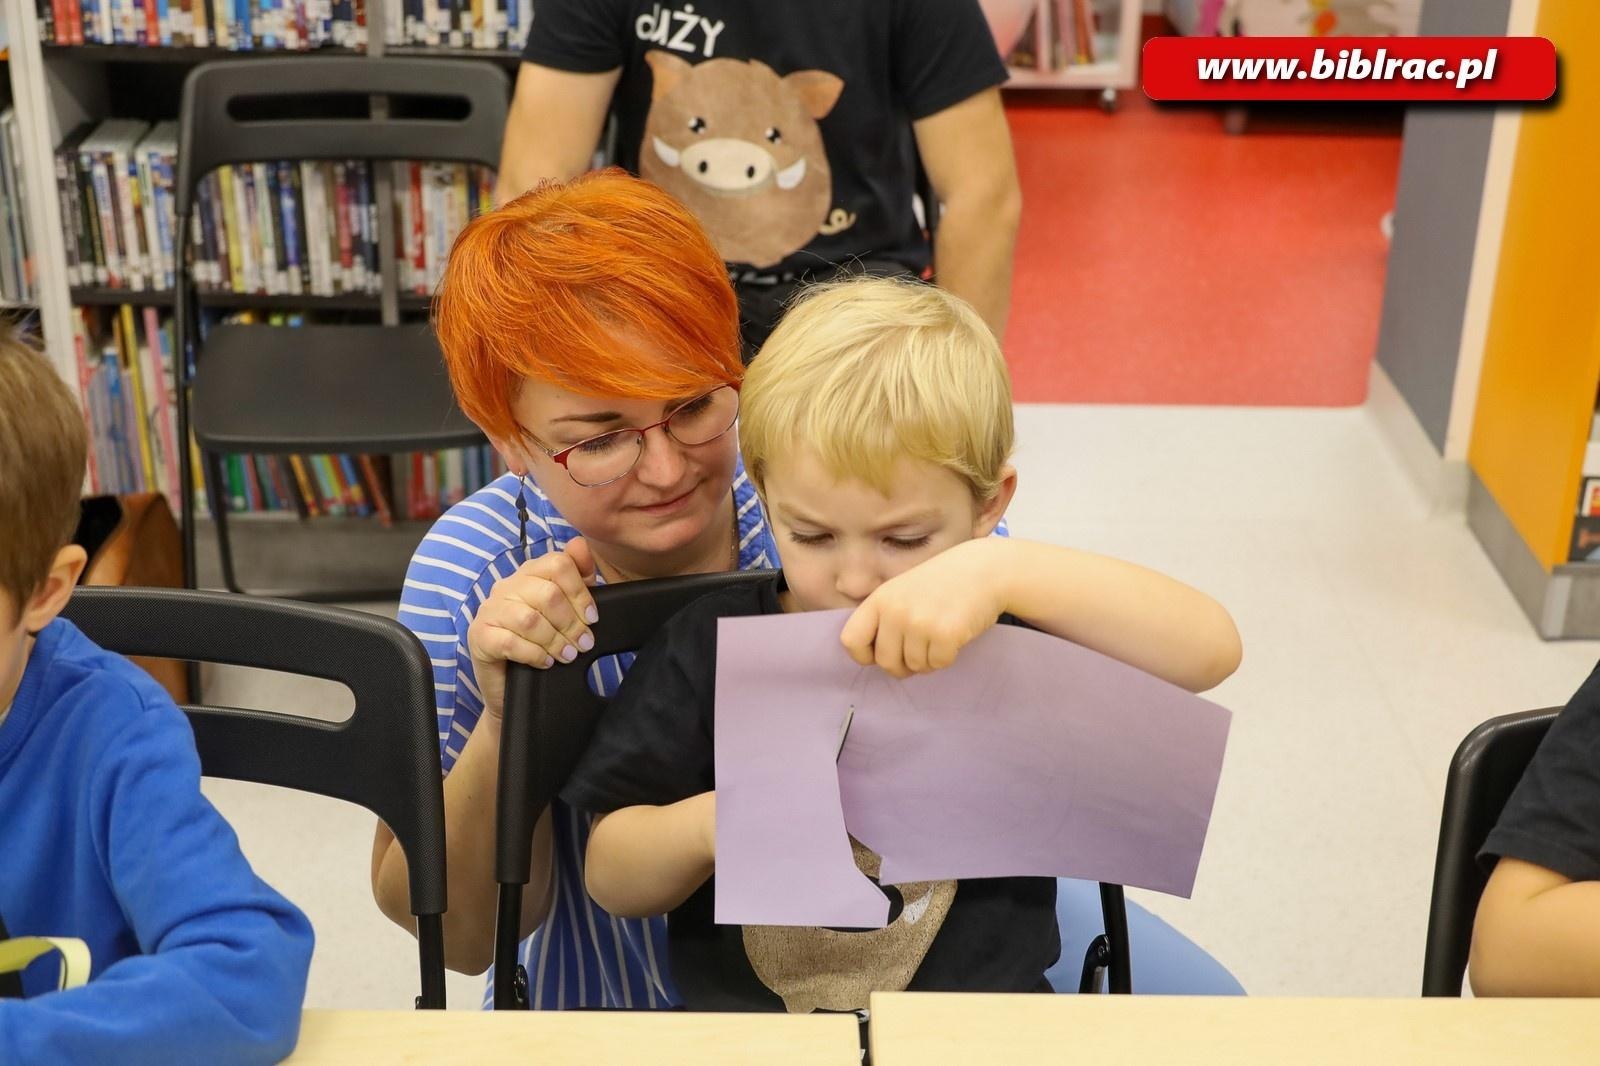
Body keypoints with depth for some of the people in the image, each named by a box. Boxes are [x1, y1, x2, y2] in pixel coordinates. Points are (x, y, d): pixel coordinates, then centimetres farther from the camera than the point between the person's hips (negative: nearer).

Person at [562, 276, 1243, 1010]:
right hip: (739, 1017, 1)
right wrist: (707, 827, -17)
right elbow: (610, 879, 5)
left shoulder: (1010, 637, -3)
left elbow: (1209, 651, -18)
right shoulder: (710, 647, 1)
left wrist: (1002, 570, -27)